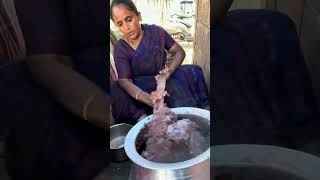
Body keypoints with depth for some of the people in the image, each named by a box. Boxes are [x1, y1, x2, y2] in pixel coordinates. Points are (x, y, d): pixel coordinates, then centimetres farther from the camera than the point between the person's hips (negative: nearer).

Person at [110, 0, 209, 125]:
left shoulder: (156, 32, -7)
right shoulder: (120, 48, -10)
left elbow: (179, 52, 1)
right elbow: (125, 81, -21)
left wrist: (170, 70, -23)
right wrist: (148, 99, -41)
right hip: (138, 89, -1)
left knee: (192, 72, -27)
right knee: (114, 90, -32)